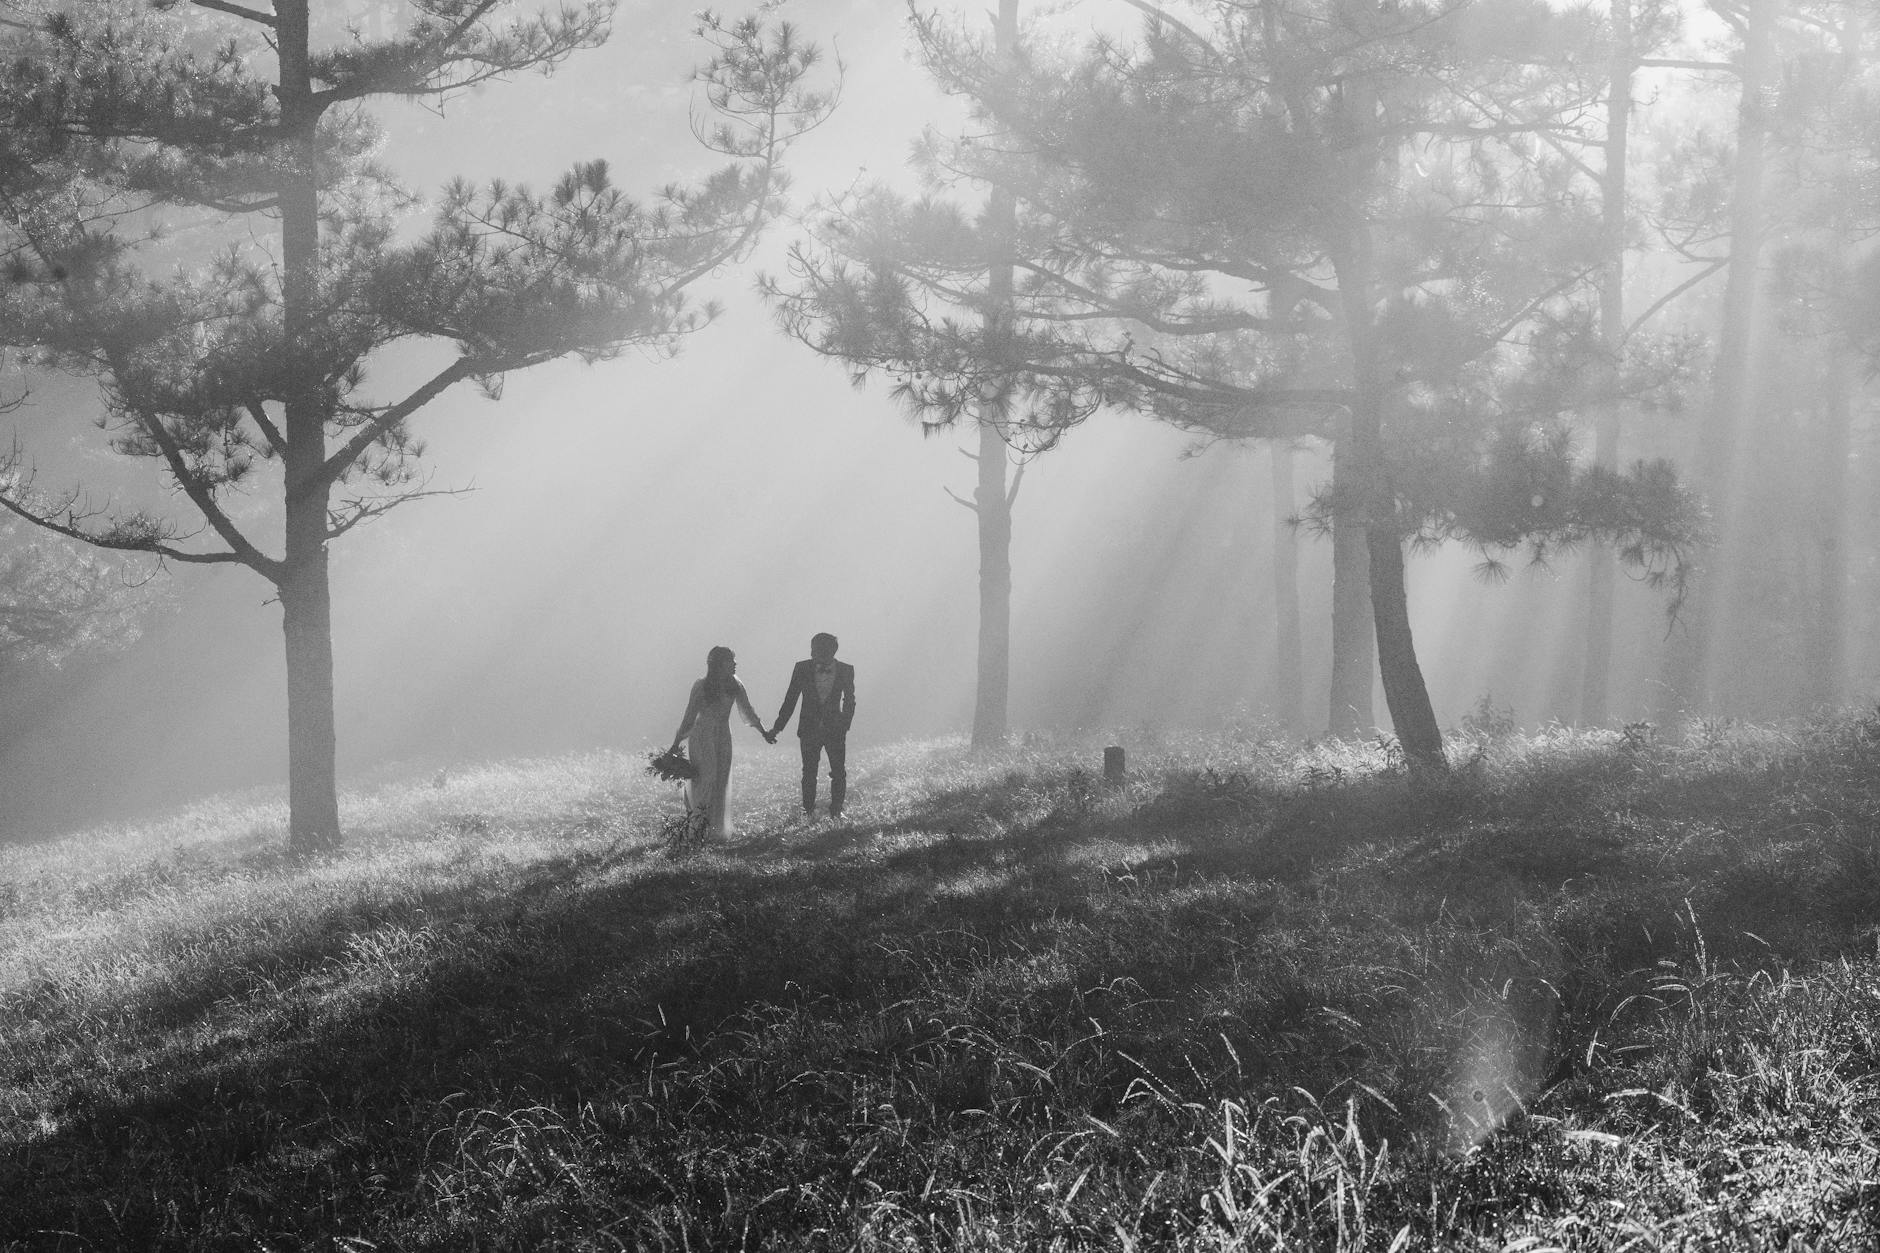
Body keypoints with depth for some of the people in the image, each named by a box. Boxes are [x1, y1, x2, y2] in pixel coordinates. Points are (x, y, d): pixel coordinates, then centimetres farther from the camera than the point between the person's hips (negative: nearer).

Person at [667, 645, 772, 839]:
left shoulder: (735, 686, 3)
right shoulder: (701, 686, -9)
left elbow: (748, 711, 7)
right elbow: (690, 715, -4)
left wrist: (763, 732, -4)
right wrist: (676, 744, -3)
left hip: (723, 738, 4)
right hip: (702, 738, -4)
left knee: (720, 783, 3)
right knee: (705, 781, -11)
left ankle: (715, 829, 9)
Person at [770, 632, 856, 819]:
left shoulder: (845, 670, -4)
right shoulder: (803, 669, -4)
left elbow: (849, 701, 8)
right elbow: (790, 700, 2)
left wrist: (845, 725, 1)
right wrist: (778, 727, -1)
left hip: (835, 730, 0)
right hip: (809, 729, 0)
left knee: (839, 772, 1)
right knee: (809, 772, 6)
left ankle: (836, 810, 14)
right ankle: (808, 810, 17)